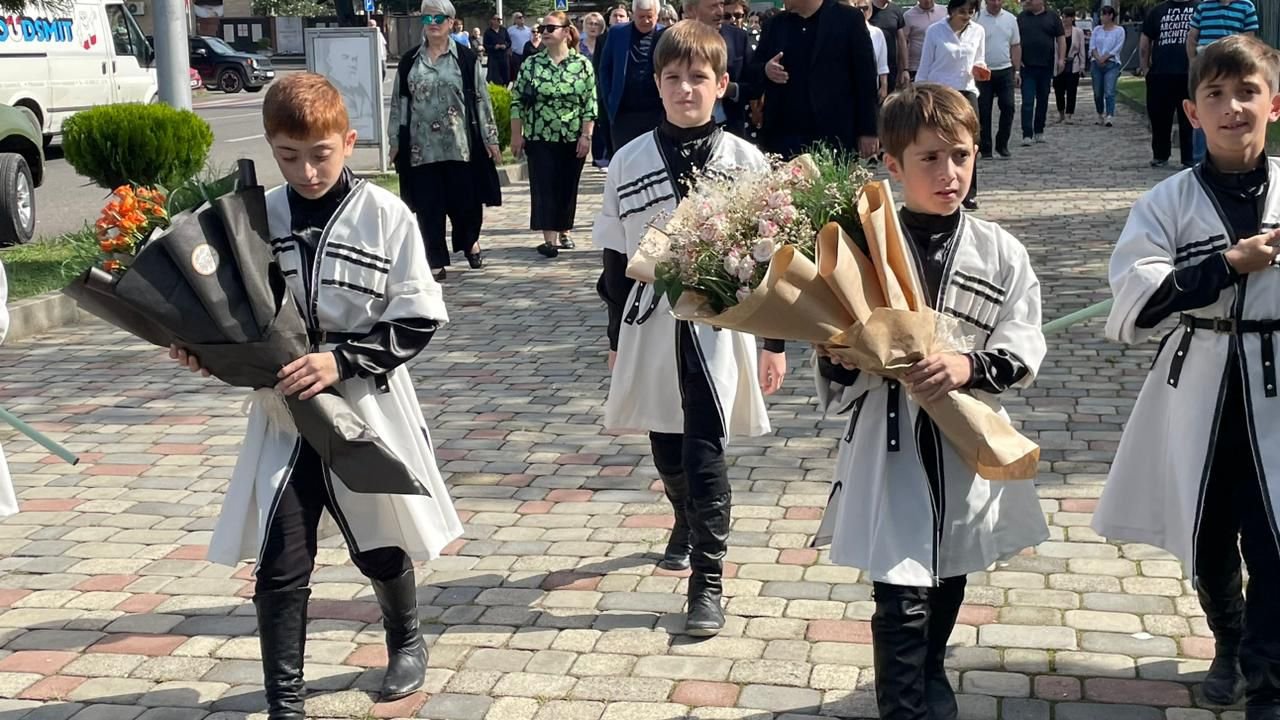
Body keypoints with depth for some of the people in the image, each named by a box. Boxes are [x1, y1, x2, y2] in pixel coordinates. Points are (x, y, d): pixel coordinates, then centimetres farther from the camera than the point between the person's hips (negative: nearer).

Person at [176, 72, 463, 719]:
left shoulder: (385, 216, -10)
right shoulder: (257, 217, -3)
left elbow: (418, 319, -10)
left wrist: (341, 360, -20)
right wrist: (204, 350, -12)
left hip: (367, 407, -1)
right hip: (282, 411, 1)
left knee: (381, 546, 18)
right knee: (279, 565, -2)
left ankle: (406, 641, 47)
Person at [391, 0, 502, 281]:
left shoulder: (466, 59, 0)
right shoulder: (409, 61, 7)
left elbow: (482, 100, 1)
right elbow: (399, 103, 10)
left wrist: (490, 138, -1)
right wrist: (395, 142, 8)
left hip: (460, 144, -2)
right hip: (421, 147, 2)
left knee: (464, 200, 5)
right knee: (428, 207, 2)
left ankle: (470, 242, 33)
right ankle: (436, 262, 9)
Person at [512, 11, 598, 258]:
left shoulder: (582, 64, -2)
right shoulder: (531, 64, 1)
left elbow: (590, 104, -2)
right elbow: (517, 101, 2)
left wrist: (586, 135, -8)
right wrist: (516, 135, -3)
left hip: (572, 139, 0)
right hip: (540, 137, 0)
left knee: (567, 187, 8)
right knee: (544, 187, -6)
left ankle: (564, 231, 24)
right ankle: (549, 239, -7)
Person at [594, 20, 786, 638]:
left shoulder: (745, 162, -3)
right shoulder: (629, 162, 1)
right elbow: (616, 256, 7)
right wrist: (617, 337, 10)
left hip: (720, 325, -3)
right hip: (651, 325, 3)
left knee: (704, 451, -7)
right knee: (666, 445, 15)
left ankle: (708, 581, 2)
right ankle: (687, 524, 45)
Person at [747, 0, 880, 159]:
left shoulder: (849, 19, 1)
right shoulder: (775, 24, 13)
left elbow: (866, 78, -1)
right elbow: (751, 73, 15)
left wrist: (868, 130, -5)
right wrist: (765, 71, -9)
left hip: (834, 136, -3)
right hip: (783, 136, 3)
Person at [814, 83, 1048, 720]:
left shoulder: (1001, 253, 0)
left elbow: (1023, 354, -5)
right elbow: (837, 387, -1)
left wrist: (970, 366, -23)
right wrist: (836, 357, -23)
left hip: (968, 452, 3)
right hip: (889, 453, -3)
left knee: (944, 602, 19)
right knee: (902, 607, -7)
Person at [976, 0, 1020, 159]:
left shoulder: (1010, 19, 7)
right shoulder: (977, 19, -4)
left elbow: (1015, 46, 11)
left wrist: (1017, 71, 7)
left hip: (1005, 70, 3)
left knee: (1008, 107, -3)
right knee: (984, 111, 1)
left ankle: (1002, 145, 9)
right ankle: (985, 148, 8)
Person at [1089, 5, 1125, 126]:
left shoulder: (1119, 30, 3)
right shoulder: (1097, 30, 14)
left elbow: (1117, 48, -5)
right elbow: (1092, 46, 6)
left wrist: (1104, 57, -12)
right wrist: (1097, 58, -11)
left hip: (1111, 64, -4)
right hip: (1096, 64, 4)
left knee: (1109, 91, -15)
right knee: (1097, 92, 6)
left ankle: (1109, 117, -24)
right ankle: (1100, 116, 17)